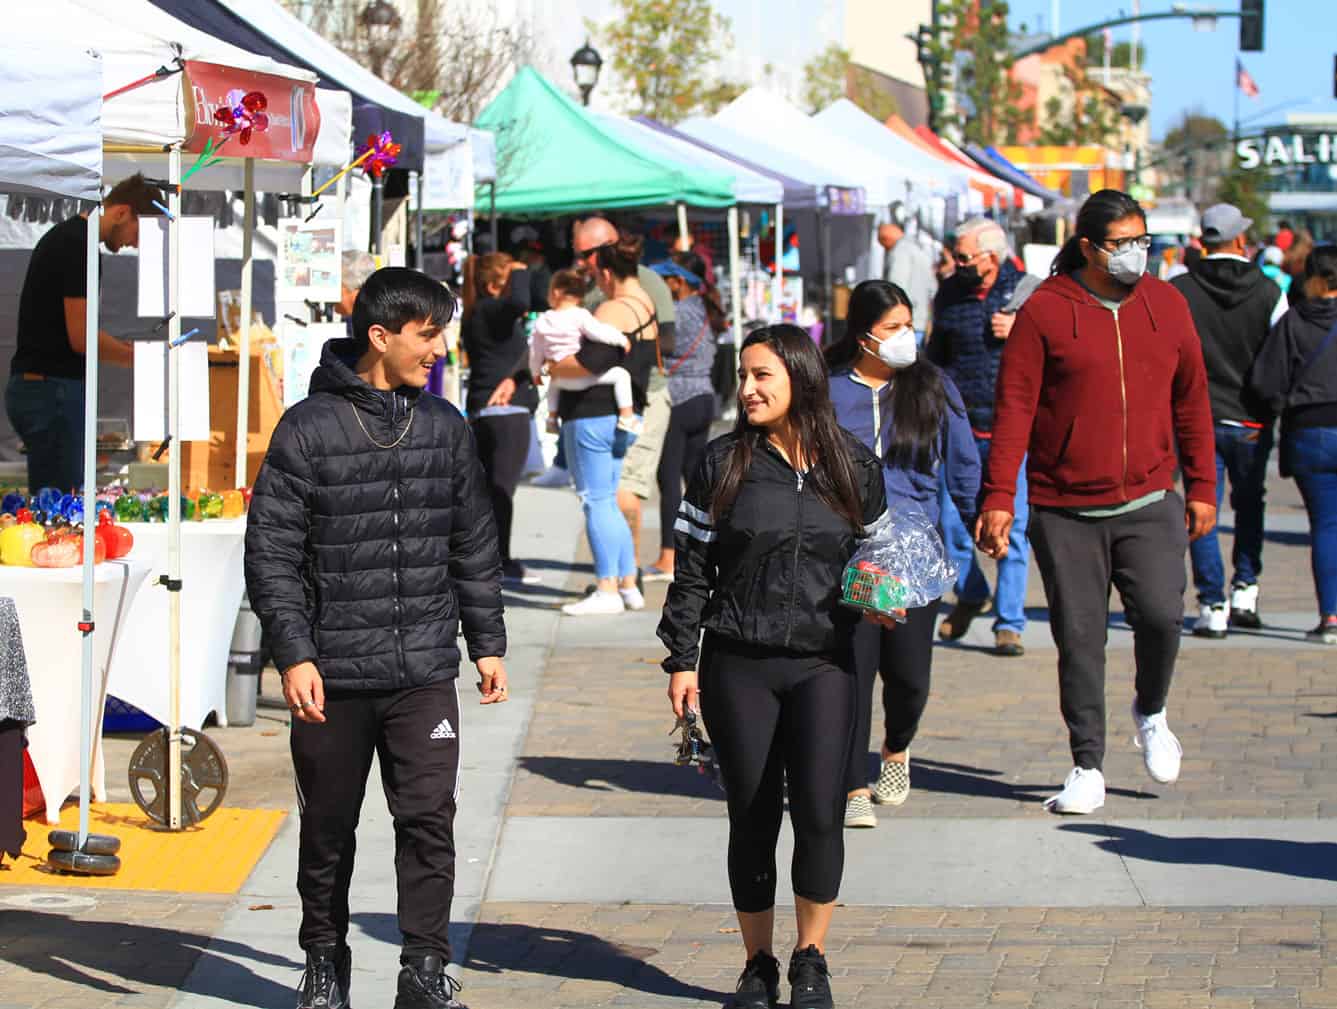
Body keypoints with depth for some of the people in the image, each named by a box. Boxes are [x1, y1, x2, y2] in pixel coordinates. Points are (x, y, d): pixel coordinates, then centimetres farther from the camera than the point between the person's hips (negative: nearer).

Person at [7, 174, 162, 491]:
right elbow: (82, 337, -20)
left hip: (43, 390, 10)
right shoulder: (79, 246, -16)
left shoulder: (67, 237, 16)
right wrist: (140, 357, -6)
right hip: (52, 394, -10)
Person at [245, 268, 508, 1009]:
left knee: (429, 819, -5)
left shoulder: (444, 428, 7)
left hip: (424, 672, 3)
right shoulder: (309, 430, -6)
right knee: (328, 829, 9)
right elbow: (270, 551, -7)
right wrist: (293, 654, -13)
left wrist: (488, 643, 12)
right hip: (334, 676, -2)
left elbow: (475, 548, 15)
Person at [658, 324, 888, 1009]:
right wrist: (681, 659, 0)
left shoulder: (853, 467, 4)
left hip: (823, 664, 0)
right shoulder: (723, 464, 1)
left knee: (818, 811, -10)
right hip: (738, 665, 0)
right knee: (752, 818, 4)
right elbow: (692, 569, 3)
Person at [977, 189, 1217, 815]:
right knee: (1079, 638, 0)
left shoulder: (1166, 306, 8)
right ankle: (1088, 768, 12)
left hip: (1149, 505, 2)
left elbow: (1191, 400, 15)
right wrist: (998, 498, -10)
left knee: (1161, 616, -14)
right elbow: (1014, 407, -5)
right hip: (1065, 511, -2)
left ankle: (1151, 714, 16)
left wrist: (1201, 487, 13)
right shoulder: (1045, 312, -4)